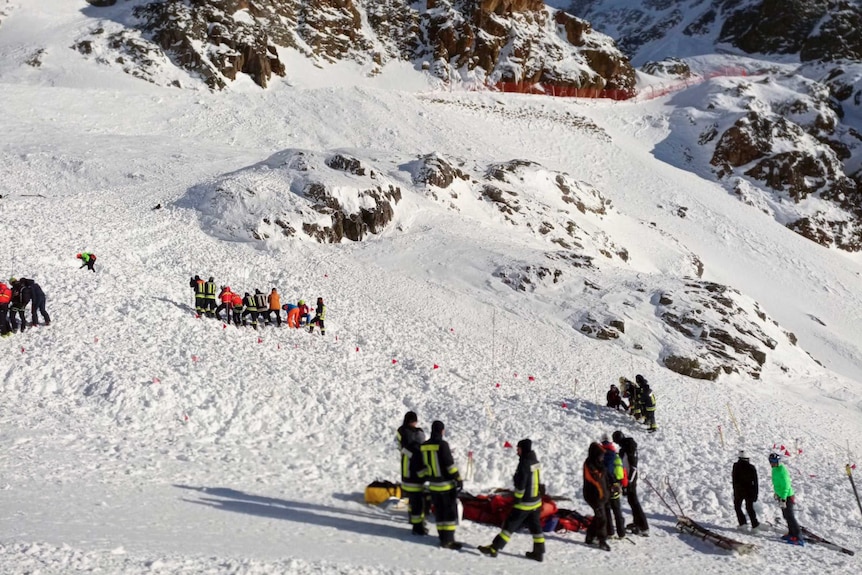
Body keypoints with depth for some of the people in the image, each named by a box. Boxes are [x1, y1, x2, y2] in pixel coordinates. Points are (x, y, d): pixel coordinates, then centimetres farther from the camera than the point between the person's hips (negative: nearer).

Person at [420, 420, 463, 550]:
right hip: (447, 484, -6)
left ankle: (443, 538, 16)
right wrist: (459, 479, -9)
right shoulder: (442, 444, -17)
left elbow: (423, 466, 11)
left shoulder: (424, 446, 3)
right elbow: (450, 465, -17)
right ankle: (448, 540, -1)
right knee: (450, 511, 0)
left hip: (434, 485, 6)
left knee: (439, 512, 13)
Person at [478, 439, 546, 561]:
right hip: (536, 501, 8)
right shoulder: (535, 462, 6)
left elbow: (520, 484, -20)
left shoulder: (524, 464, -20)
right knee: (535, 527, 14)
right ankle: (539, 552, 17)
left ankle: (494, 548, 0)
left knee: (510, 525, -3)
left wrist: (517, 499, -11)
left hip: (524, 503, -8)